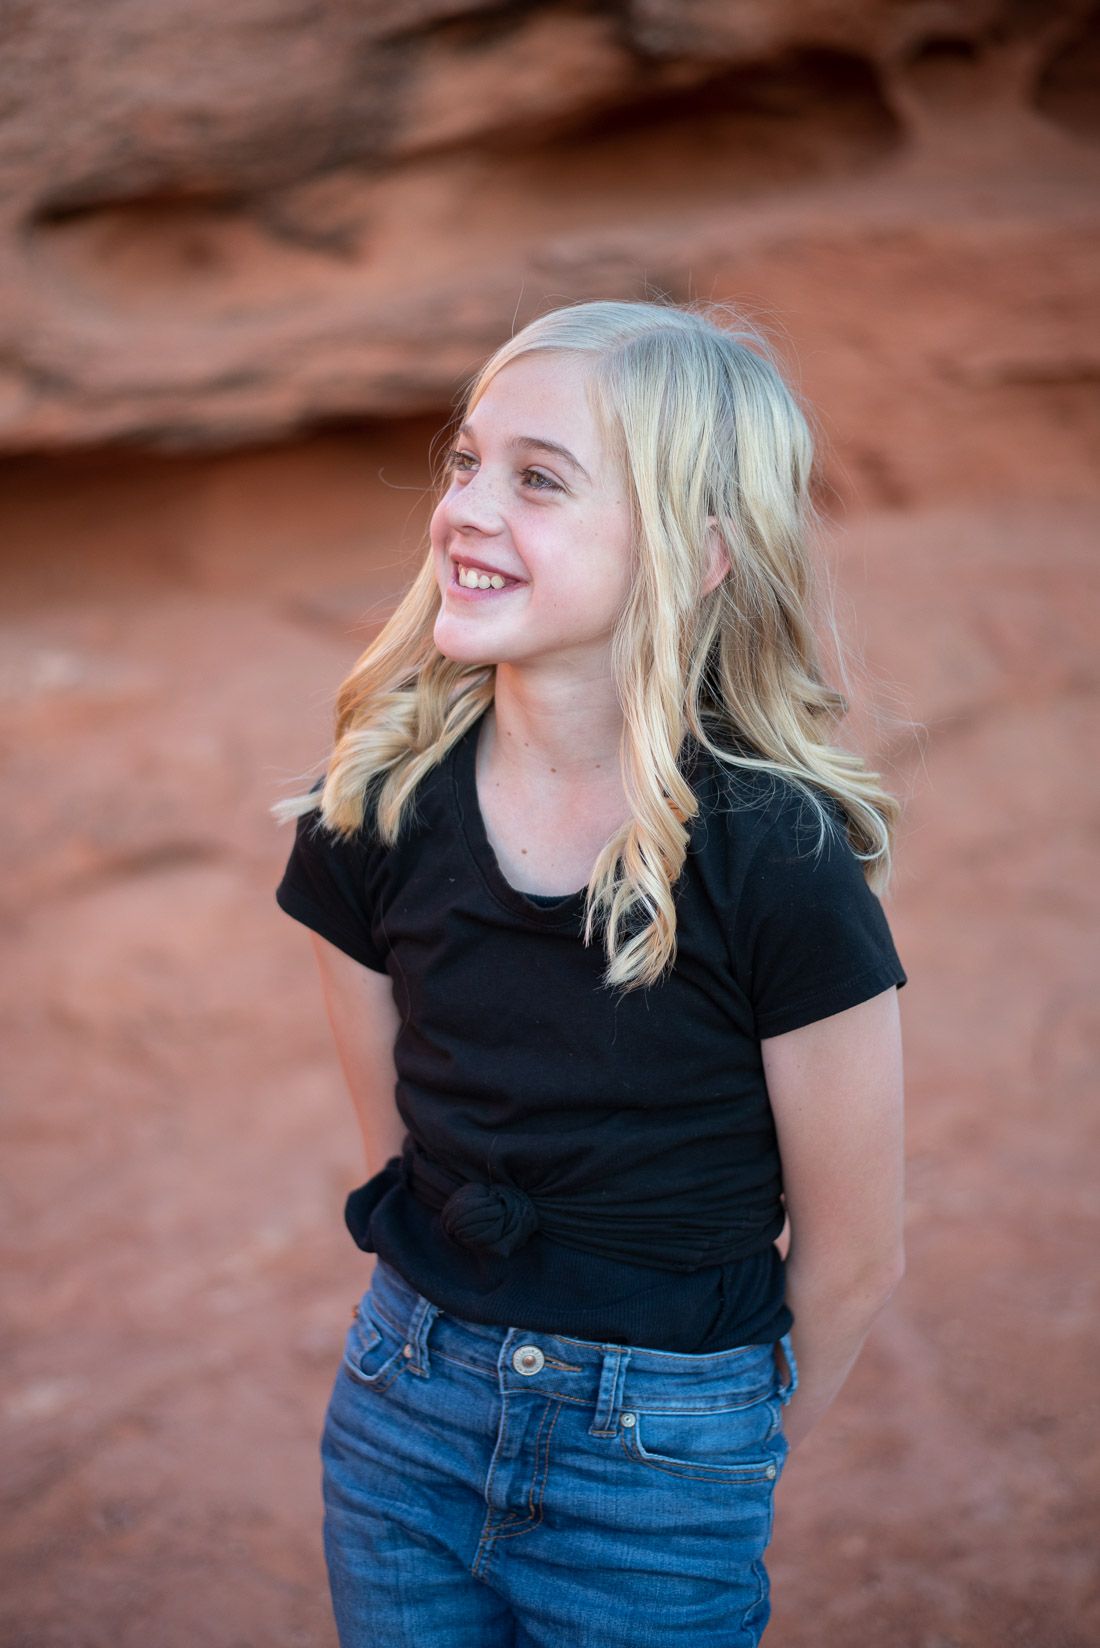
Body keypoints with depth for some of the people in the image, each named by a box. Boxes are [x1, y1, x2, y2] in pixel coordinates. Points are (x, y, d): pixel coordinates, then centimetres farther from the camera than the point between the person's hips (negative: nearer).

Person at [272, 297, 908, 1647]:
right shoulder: (377, 808, -10)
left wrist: (722, 1459, 5)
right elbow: (393, 1142, 3)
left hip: (664, 1465, -3)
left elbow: (855, 1258, -9)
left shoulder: (777, 863, -21)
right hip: (405, 1418, 3)